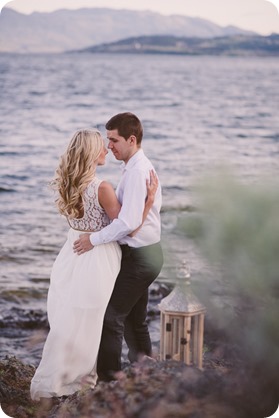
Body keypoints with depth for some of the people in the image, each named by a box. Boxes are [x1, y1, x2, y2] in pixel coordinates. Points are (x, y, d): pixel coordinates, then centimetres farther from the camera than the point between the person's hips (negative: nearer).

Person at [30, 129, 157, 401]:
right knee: (84, 322, 8)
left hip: (73, 252, 7)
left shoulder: (67, 183, 1)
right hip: (97, 256, -7)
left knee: (68, 319, 18)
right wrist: (150, 197, -19)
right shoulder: (102, 188, -22)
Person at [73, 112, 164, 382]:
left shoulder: (137, 172, -21)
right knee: (135, 321, 17)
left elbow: (129, 221, -28)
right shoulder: (140, 167, 12)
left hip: (138, 256, -10)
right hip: (145, 253, 10)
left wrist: (94, 239, -20)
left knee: (111, 317, -6)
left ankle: (107, 378, -1)